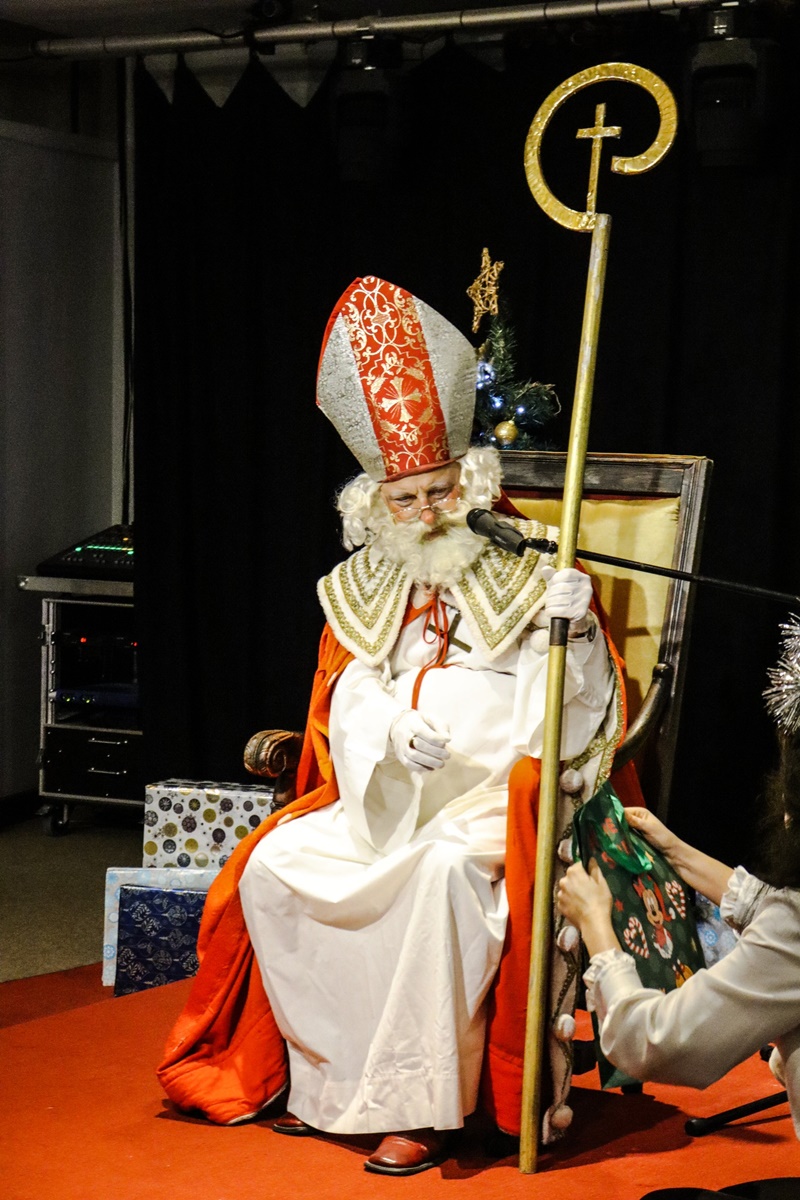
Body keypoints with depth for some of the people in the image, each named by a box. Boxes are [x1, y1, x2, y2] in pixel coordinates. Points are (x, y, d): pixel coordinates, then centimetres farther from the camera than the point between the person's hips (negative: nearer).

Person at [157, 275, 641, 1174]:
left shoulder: (523, 582, 0)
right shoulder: (364, 595, 12)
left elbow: (561, 724, -5)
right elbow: (348, 712, 4)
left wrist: (572, 633, -25)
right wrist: (397, 735, -18)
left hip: (494, 802, -5)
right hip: (386, 799, 5)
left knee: (443, 870, -35)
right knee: (275, 864, -14)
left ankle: (428, 1103, -28)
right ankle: (331, 1078, -3)